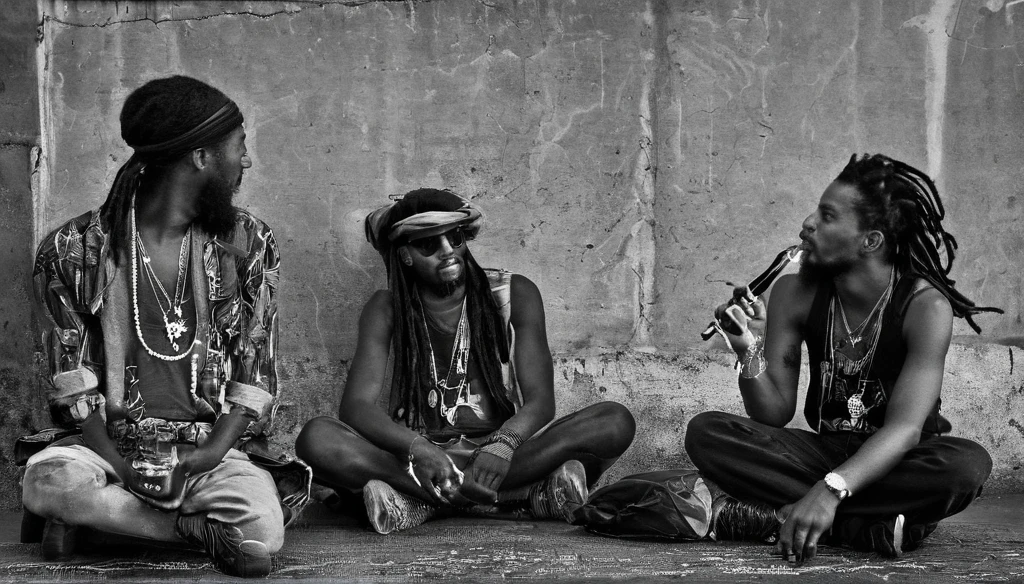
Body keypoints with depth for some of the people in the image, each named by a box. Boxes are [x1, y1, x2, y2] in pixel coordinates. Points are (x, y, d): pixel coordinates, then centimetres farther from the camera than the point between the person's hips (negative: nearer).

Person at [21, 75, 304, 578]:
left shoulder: (248, 244, 5)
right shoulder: (74, 250, -1)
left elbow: (256, 371, 4)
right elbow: (73, 384, 0)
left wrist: (216, 448, -12)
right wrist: (121, 468, -13)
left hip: (211, 447, 1)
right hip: (108, 442, -1)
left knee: (262, 534, -29)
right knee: (46, 482, -34)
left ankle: (102, 512, -8)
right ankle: (199, 525, -14)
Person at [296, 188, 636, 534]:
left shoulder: (514, 295, 5)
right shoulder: (386, 309, 5)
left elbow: (540, 401, -3)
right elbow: (357, 405, -8)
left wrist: (503, 444, -27)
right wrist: (418, 450, -29)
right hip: (413, 457, 0)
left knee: (616, 422, -22)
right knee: (316, 438, -30)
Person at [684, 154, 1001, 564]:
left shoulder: (925, 306, -19)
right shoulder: (796, 293, -7)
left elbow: (905, 426, -29)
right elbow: (774, 415, -4)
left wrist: (830, 491, -45)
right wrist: (749, 353, -25)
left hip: (897, 462, -3)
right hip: (825, 451, 3)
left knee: (968, 464, -37)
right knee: (706, 433, -21)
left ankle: (782, 513, -28)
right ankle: (869, 528, -26)